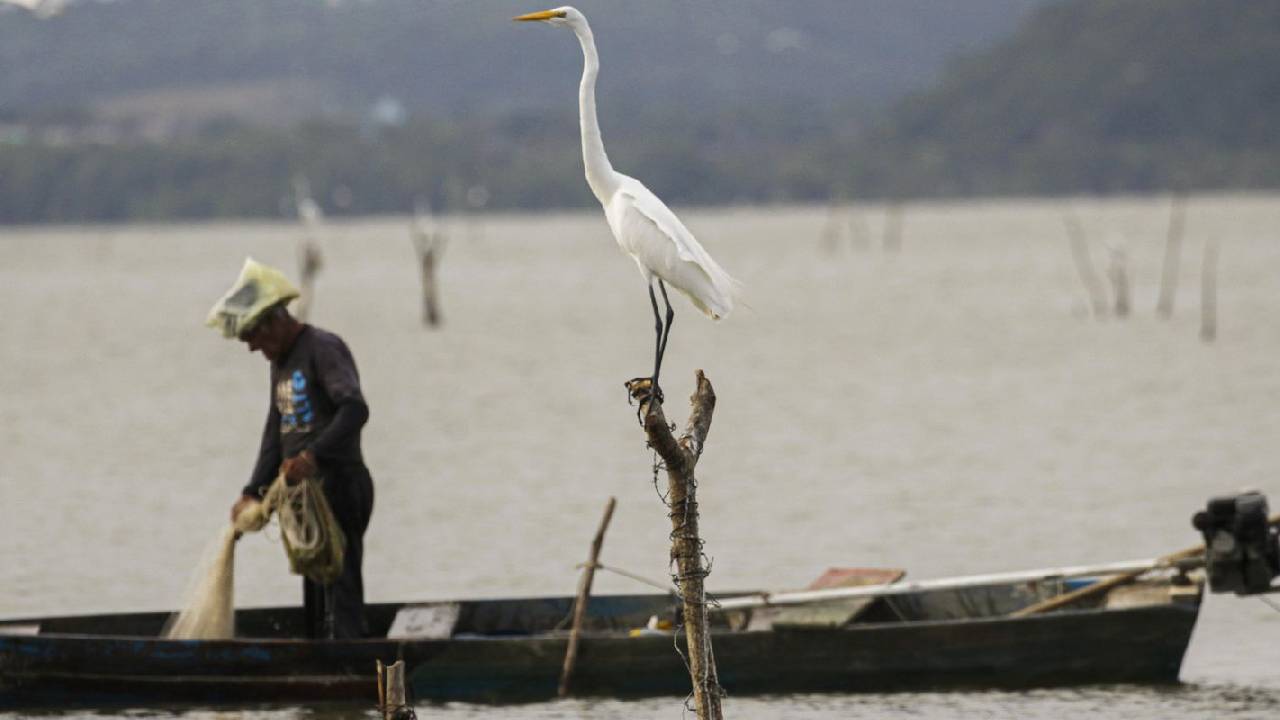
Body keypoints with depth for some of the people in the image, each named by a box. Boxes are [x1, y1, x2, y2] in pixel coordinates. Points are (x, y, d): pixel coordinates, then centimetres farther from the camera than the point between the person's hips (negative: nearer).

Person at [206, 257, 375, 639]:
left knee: (339, 588, -14)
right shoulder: (281, 361, 18)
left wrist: (313, 456, -37)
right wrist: (253, 492, 8)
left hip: (339, 484, -10)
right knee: (315, 596, 11)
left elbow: (355, 410, -26)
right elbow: (275, 433, 19)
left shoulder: (323, 349, -12)